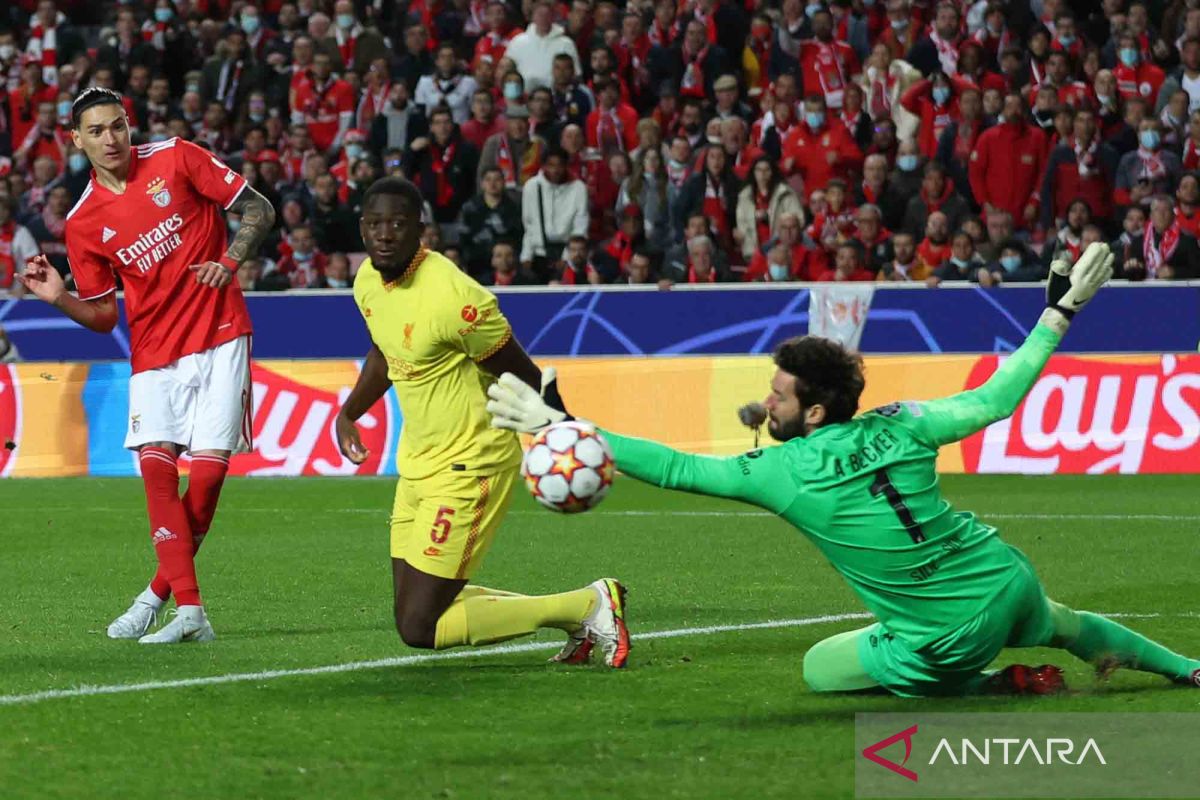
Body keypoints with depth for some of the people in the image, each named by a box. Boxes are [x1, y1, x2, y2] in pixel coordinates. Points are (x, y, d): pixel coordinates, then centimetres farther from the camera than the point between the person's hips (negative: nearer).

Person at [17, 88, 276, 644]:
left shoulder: (176, 159, -2)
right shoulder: (82, 223, 4)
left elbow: (258, 210, 3)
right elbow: (104, 316, 9)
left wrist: (229, 261, -14)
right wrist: (59, 298, -11)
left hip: (219, 337, -2)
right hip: (153, 353, 2)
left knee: (208, 469, -9)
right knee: (156, 467, -15)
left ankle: (159, 593, 7)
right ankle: (190, 611, -15)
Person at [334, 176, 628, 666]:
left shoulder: (452, 297, -25)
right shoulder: (368, 281, 2)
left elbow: (523, 378, -15)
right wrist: (348, 414, 17)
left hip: (467, 469, -9)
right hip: (418, 463, 9)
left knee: (419, 628, -11)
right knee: (412, 614, 13)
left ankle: (589, 605, 0)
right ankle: (574, 614, 24)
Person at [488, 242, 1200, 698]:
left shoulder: (782, 472, -18)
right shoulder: (899, 427, -7)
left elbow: (674, 469, -14)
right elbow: (997, 399, 1)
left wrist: (560, 424, -10)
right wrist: (1058, 315, 11)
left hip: (950, 639, -6)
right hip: (1009, 580, 6)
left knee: (817, 669, 19)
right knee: (1061, 624, 37)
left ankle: (1004, 683, 11)